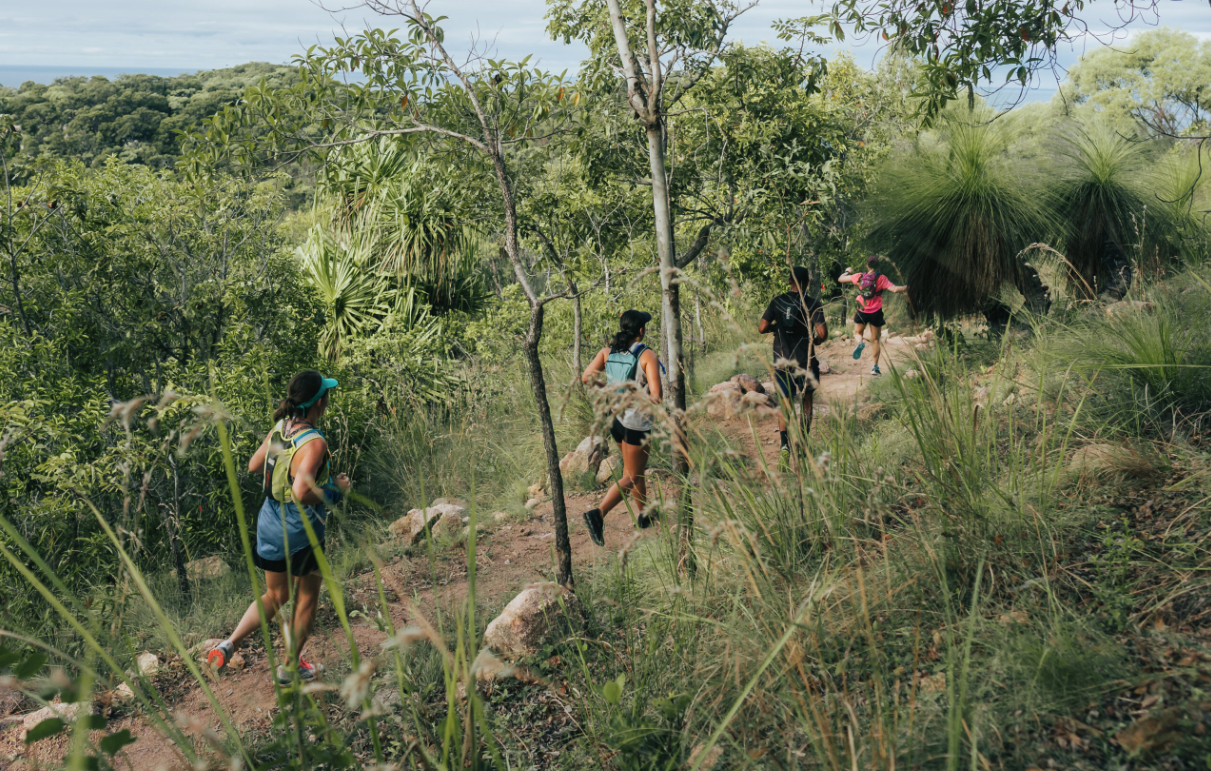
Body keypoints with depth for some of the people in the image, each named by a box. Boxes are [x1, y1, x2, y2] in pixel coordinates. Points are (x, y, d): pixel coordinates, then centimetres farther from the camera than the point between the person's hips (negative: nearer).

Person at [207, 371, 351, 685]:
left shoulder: (280, 428, -4)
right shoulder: (314, 443, -27)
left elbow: (254, 465, 10)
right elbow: (301, 492, -37)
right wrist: (335, 491, -20)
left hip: (270, 524, 7)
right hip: (301, 532, -7)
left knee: (275, 597, 26)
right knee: (306, 599, 19)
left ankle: (229, 644, 13)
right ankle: (290, 667, 32)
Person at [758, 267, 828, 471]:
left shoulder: (777, 302, 0)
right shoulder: (812, 304, -7)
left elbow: (761, 328, -5)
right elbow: (822, 333, -16)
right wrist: (816, 340, 6)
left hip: (782, 360, 1)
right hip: (805, 360, -1)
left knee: (785, 403, 6)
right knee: (806, 400, 19)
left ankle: (785, 446, -16)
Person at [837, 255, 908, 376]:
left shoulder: (859, 277, -4)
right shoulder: (881, 278, -10)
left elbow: (840, 279, 5)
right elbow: (895, 290, -19)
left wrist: (847, 272, 25)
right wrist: (905, 288, 0)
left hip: (862, 312, 1)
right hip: (876, 312, -1)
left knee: (857, 333, 23)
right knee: (875, 340, 10)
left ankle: (860, 343, -15)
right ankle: (875, 367, 8)